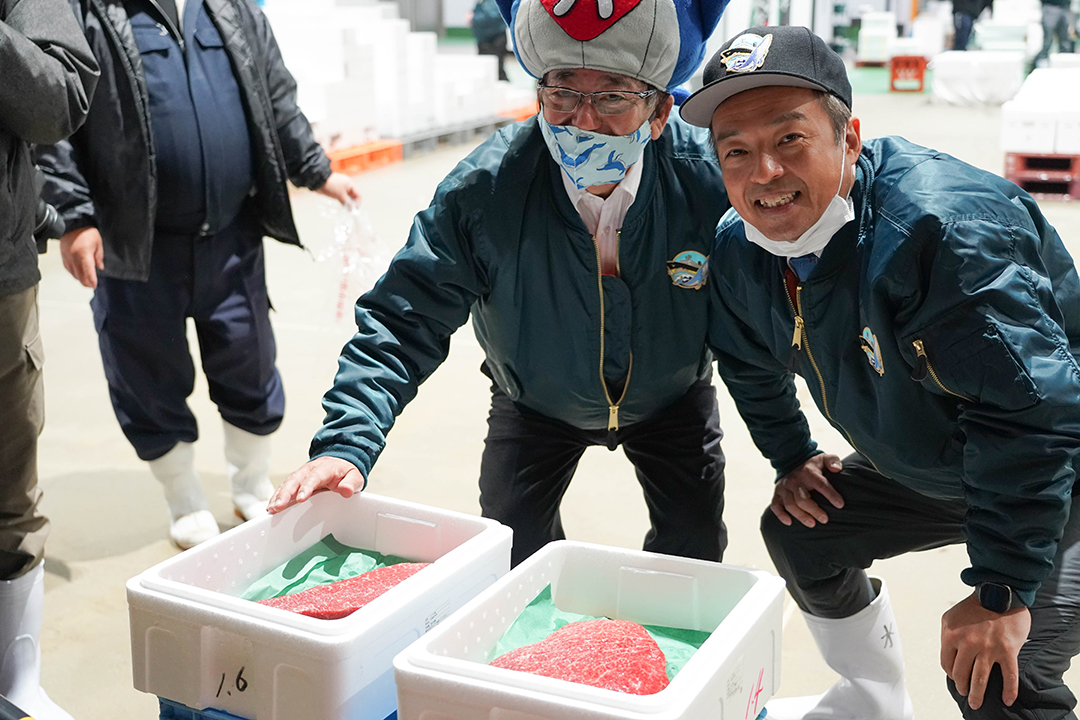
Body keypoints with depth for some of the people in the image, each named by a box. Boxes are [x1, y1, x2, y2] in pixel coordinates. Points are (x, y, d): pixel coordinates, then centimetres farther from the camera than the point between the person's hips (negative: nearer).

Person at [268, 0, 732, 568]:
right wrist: (346, 445, -41)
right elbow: (405, 320, -28)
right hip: (535, 405, 0)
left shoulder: (711, 179, -31)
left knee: (693, 557, 4)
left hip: (672, 402, 0)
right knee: (508, 559, 3)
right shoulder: (483, 188, -31)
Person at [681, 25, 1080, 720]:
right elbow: (751, 362, 13)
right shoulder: (740, 251, -10)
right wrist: (793, 459, 12)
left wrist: (1002, 590, -32)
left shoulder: (944, 224, -36)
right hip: (918, 471, 8)